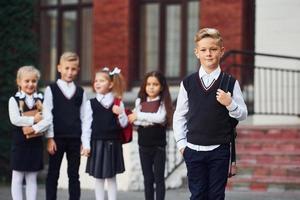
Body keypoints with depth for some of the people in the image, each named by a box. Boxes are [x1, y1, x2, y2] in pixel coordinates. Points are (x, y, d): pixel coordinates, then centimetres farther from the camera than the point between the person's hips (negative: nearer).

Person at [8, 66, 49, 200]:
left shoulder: (41, 100, 5)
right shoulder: (14, 100, -2)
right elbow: (15, 119, -16)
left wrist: (34, 128, -21)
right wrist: (34, 120, -14)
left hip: (36, 142, 3)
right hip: (20, 142, -3)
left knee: (32, 178, 8)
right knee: (17, 178, 3)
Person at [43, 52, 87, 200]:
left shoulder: (81, 92, 8)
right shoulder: (51, 90, 0)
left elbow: (83, 117, 8)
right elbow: (47, 115, -4)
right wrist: (50, 138, -9)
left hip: (75, 138, 2)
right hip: (57, 137, -2)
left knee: (74, 174, 6)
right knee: (53, 173, 4)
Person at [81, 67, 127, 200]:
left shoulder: (118, 103, 1)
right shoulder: (91, 104, 0)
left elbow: (124, 124, 2)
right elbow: (87, 125, -1)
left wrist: (120, 114, -18)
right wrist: (86, 145, -6)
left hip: (113, 144, 0)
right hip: (97, 143, 0)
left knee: (111, 177, 8)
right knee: (98, 177, 5)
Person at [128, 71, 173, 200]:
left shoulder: (163, 102, -4)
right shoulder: (140, 101, 4)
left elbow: (160, 118, -20)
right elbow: (135, 121, -6)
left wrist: (140, 116, -16)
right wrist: (152, 120, -19)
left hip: (158, 146, -3)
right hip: (144, 145, 3)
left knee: (159, 178, 1)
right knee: (147, 178, 10)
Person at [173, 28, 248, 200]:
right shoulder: (188, 83, 2)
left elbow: (243, 114, 1)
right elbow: (179, 116, 9)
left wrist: (229, 104, -18)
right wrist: (182, 143, 3)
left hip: (219, 149, -1)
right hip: (194, 150, 1)